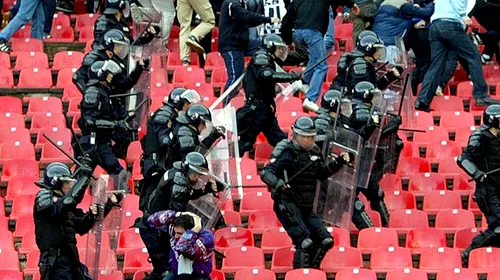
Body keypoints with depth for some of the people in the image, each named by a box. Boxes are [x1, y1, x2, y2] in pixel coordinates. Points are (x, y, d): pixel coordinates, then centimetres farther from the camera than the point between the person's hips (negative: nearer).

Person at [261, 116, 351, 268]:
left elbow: (322, 173, 29)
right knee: (304, 241, -21)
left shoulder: (314, 152, 12)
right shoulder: (286, 152, -10)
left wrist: (338, 163, 15)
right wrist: (277, 183, -38)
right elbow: (266, 173, -18)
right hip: (287, 204, -8)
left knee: (325, 241, 6)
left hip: (306, 208, 8)